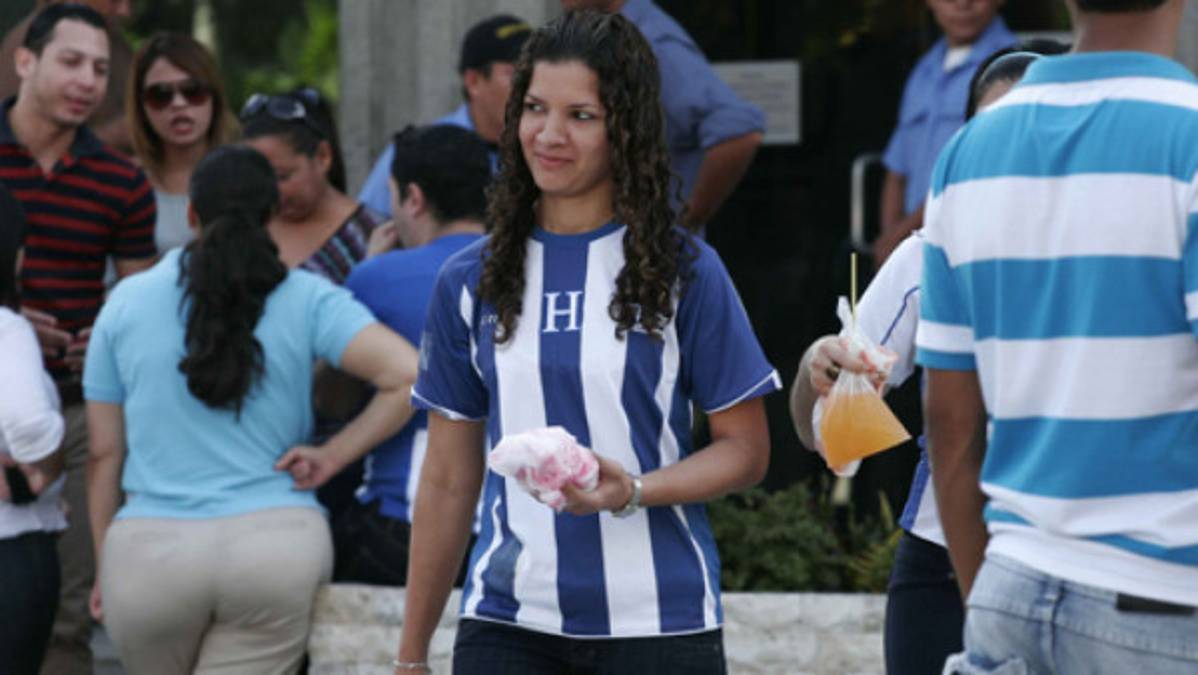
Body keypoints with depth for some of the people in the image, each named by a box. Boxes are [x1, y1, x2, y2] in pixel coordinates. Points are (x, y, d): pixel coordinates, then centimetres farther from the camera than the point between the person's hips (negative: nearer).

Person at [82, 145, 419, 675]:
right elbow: (407, 376, -10)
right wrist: (333, 457, -1)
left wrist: (105, 569, 17)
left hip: (149, 551, 1)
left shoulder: (127, 302, 6)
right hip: (277, 545, -1)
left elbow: (104, 453, 9)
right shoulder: (306, 301, 2)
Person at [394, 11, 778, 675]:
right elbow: (448, 480, 12)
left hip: (657, 621, -2)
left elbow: (745, 449, 2)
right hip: (507, 620, 2)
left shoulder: (683, 270, 1)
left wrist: (634, 490, -17)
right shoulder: (469, 281, 8)